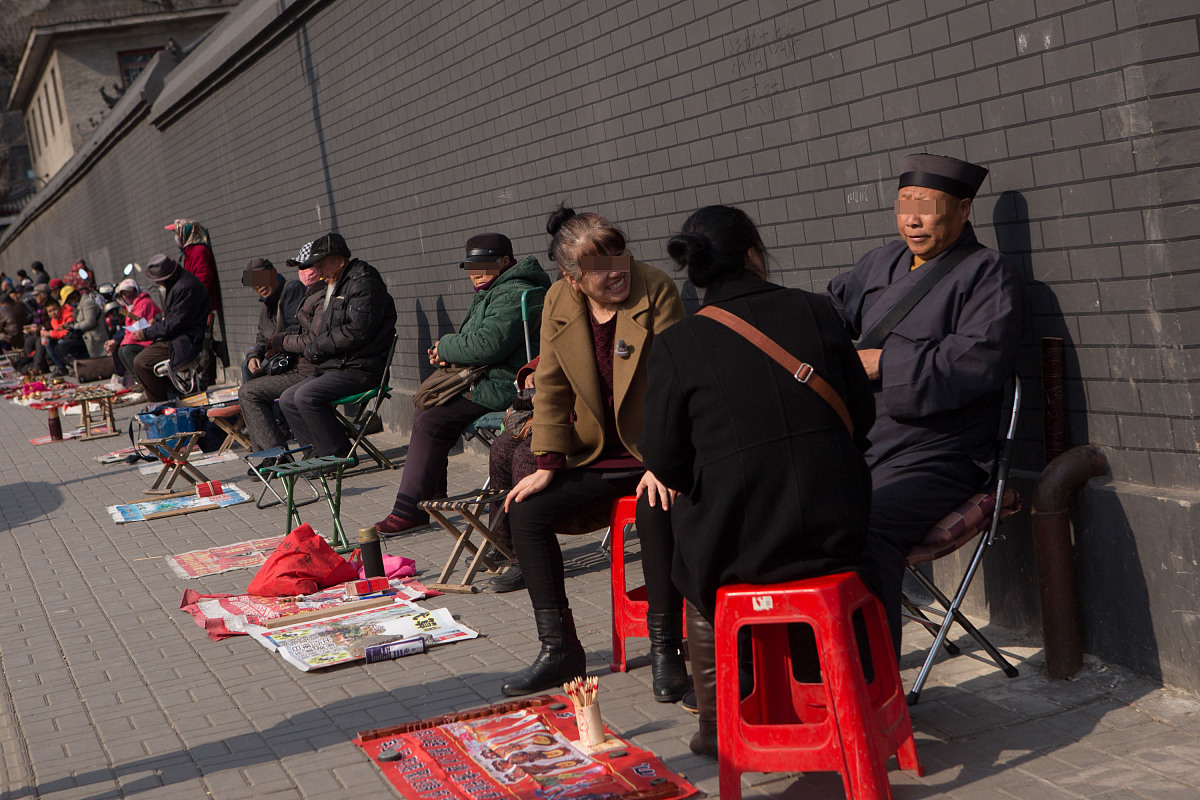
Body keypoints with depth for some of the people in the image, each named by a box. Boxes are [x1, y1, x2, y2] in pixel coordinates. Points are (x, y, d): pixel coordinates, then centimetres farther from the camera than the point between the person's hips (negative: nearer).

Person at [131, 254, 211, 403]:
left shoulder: (185, 287, -24)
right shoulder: (174, 282, 10)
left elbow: (175, 323, -22)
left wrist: (147, 333, -14)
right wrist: (157, 321, 8)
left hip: (186, 342, -11)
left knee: (140, 363, -15)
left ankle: (158, 403, -2)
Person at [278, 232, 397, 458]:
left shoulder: (364, 282, -12)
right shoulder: (336, 286, 20)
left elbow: (357, 332, -23)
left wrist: (316, 347, -12)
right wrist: (314, 349, 2)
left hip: (362, 369, -10)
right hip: (336, 367, 10)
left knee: (306, 396, -24)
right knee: (287, 399, 6)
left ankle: (340, 455, -13)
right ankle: (319, 452, 3)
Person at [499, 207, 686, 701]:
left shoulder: (656, 291, -13)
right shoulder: (558, 303, 1)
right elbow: (552, 388, 6)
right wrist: (548, 464, -1)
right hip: (597, 456, 5)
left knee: (656, 512, -34)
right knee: (526, 512, -7)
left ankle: (665, 650, -19)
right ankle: (558, 650, 2)